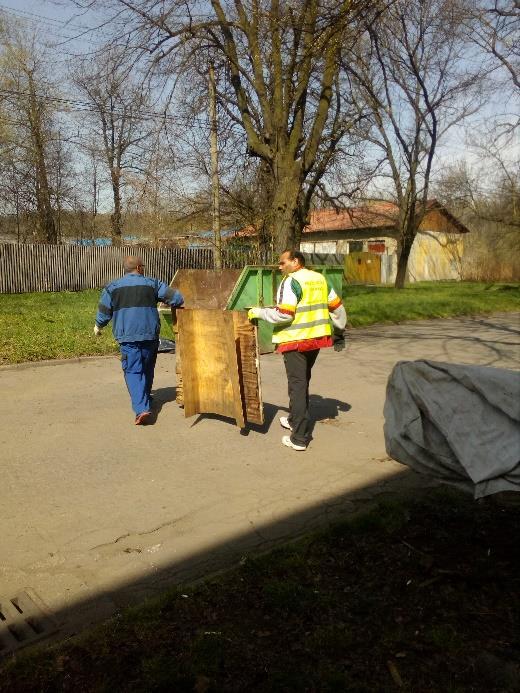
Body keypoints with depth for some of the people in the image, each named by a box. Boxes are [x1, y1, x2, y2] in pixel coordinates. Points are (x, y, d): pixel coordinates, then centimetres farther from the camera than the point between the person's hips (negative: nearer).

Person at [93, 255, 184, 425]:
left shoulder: (112, 287, 3)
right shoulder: (152, 284, 4)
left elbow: (103, 313, 5)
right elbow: (176, 298, -1)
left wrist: (98, 327, 24)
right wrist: (176, 304, 22)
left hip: (128, 337, -2)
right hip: (150, 335, 2)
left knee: (133, 372, -2)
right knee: (147, 369, 20)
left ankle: (141, 408, -16)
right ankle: (145, 398, 37)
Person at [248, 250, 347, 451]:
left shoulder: (291, 281, -12)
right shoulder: (320, 278, 12)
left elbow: (283, 314, -21)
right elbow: (336, 306, 15)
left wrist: (258, 312, -9)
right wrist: (339, 332, 24)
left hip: (296, 340, -8)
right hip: (317, 338, 8)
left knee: (297, 385, -3)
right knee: (303, 381, 23)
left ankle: (299, 438, -2)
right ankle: (296, 419, 39)